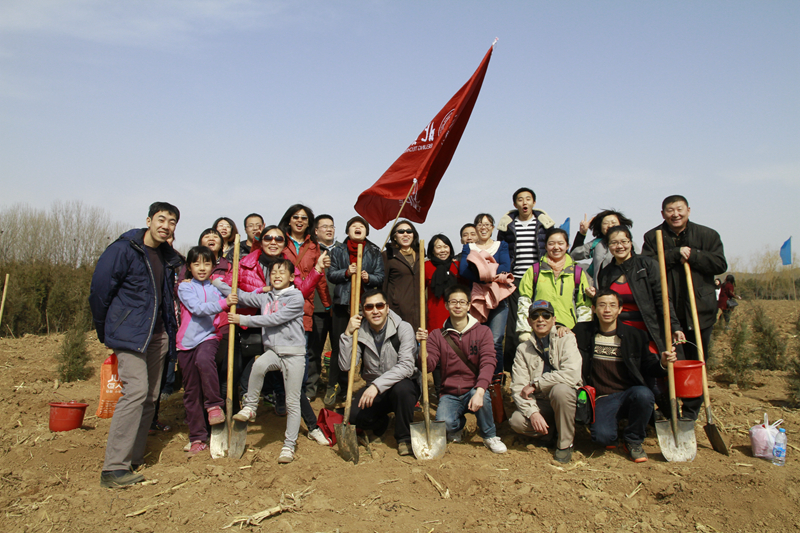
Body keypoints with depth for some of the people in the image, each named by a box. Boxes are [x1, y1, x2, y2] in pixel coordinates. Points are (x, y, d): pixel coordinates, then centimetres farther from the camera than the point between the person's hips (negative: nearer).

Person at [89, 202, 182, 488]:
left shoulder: (168, 257, 11)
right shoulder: (123, 250, -9)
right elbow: (99, 290, -6)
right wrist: (105, 332, 2)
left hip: (157, 335, 7)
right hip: (129, 334, -7)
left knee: (150, 397, 9)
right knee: (136, 390, -18)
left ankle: (133, 459, 21)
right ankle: (113, 469, -13)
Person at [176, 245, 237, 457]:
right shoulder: (185, 287, -1)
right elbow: (197, 308, -17)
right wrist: (223, 303, -30)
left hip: (209, 336, 0)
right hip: (188, 340, 1)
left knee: (204, 360, -36)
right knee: (191, 391, 5)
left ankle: (214, 405, -19)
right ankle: (197, 437, 17)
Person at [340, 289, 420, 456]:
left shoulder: (403, 328, -13)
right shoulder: (360, 332, -3)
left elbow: (407, 365, -25)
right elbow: (346, 366, -12)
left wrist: (377, 385, -34)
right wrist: (347, 334, -21)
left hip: (404, 384, -3)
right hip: (374, 391, 3)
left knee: (401, 388, -37)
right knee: (355, 415, -23)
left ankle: (404, 438, -9)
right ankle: (380, 424, 16)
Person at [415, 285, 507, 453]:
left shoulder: (483, 332, -1)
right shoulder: (438, 335, 4)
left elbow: (488, 363, -14)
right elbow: (429, 365, -5)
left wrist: (479, 391, -30)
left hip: (474, 390, -1)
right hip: (449, 394, 1)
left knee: (481, 396, -35)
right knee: (444, 424, -27)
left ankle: (489, 436, -3)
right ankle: (458, 424, 15)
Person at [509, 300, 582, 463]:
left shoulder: (566, 340, -5)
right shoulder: (523, 349, 3)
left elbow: (572, 374, -23)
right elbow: (518, 387, -5)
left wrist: (534, 384, -17)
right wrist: (533, 412, -23)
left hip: (566, 399, -2)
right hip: (540, 403, 3)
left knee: (560, 389, -35)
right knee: (517, 421, -25)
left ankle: (565, 443, -12)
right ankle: (552, 433, 7)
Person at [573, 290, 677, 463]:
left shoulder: (635, 335, 4)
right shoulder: (584, 332, 5)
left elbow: (648, 369, 8)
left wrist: (663, 363, -14)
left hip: (630, 393, 1)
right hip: (603, 398, -1)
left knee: (644, 395, -36)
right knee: (602, 436, -30)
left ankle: (633, 440, -6)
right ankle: (613, 429, 12)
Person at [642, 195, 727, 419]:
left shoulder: (708, 235, 6)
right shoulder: (653, 237, 5)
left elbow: (720, 264, -3)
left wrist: (692, 255, -12)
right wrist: (675, 254, -15)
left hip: (699, 312, 1)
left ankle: (690, 415, 19)